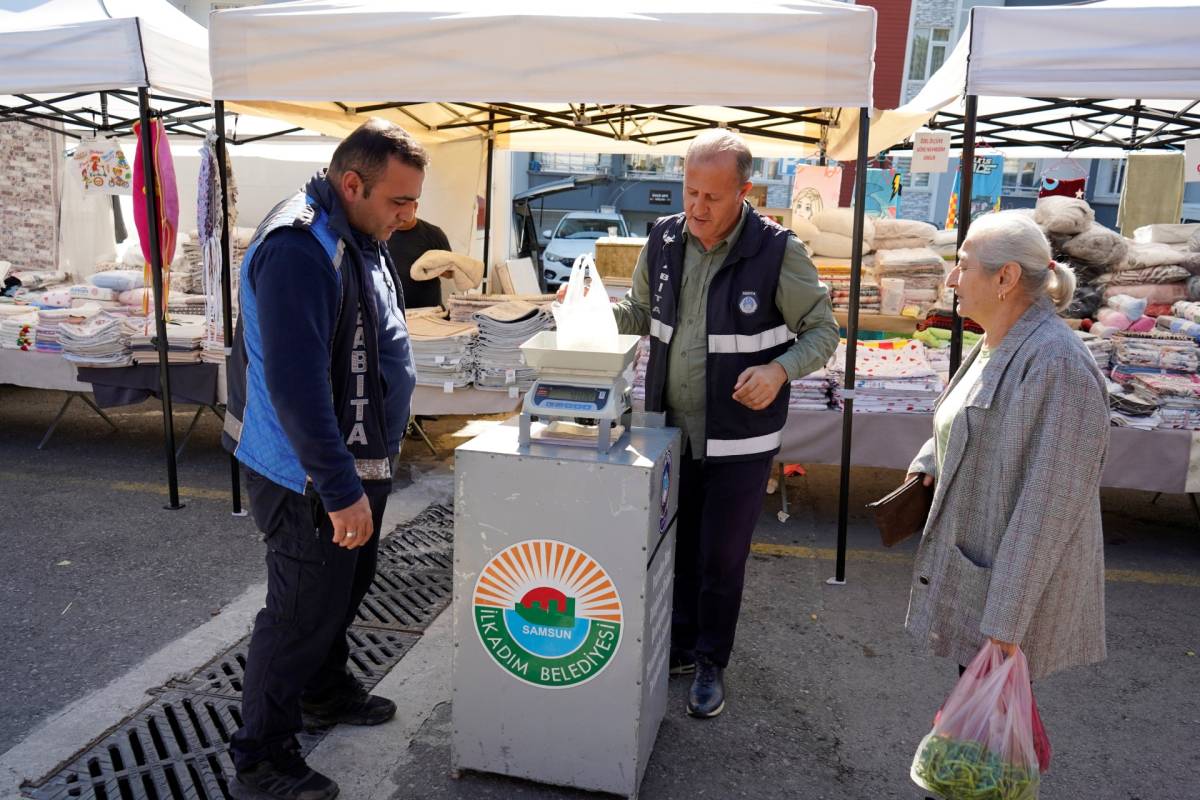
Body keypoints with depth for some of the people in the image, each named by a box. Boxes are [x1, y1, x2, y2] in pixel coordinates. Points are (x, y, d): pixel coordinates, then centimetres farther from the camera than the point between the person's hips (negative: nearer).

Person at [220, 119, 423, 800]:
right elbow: (296, 386, -29)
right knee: (303, 614, 3)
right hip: (312, 476, -10)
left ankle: (326, 691, 46)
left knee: (345, 590, 24)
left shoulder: (361, 239, 9)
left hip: (359, 461, 10)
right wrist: (342, 491, -26)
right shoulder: (300, 250, -25)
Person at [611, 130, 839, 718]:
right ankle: (678, 647, 38)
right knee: (676, 546, 17)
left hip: (739, 437, -4)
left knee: (722, 558, 8)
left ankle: (711, 664, 30)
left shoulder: (777, 251, -15)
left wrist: (779, 370, -25)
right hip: (672, 427, 4)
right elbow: (640, 311, 13)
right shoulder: (664, 239, -2)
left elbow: (822, 331, -6)